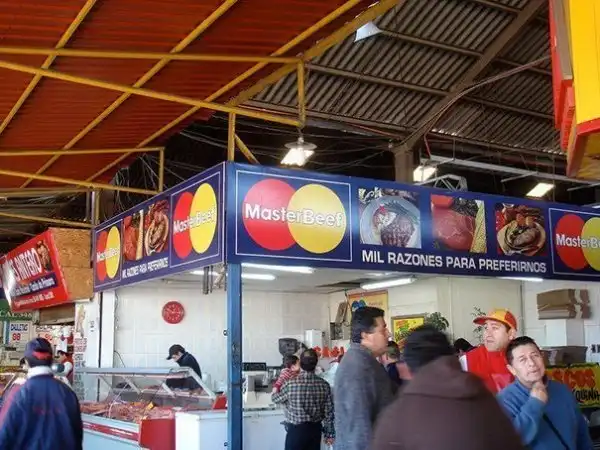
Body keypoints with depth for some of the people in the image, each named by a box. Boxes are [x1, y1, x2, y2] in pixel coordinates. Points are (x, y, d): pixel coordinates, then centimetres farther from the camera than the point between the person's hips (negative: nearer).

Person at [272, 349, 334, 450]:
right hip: (315, 430, 4)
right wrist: (329, 434, 10)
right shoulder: (324, 385, -9)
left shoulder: (291, 384, -19)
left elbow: (276, 399, 1)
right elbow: (329, 412, -2)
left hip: (296, 430, -3)